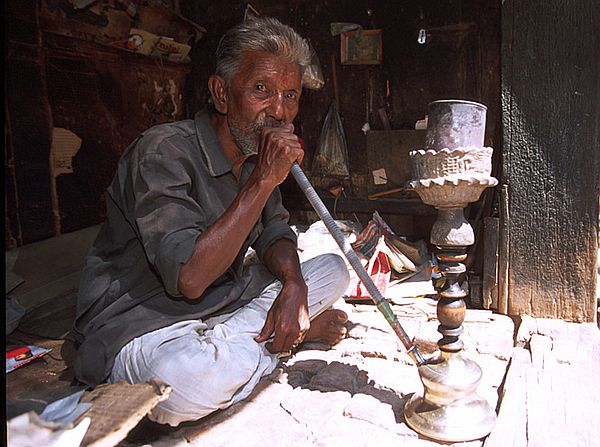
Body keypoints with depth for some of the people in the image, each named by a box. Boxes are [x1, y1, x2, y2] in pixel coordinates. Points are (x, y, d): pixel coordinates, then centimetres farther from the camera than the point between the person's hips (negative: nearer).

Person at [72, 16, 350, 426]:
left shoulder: (256, 151, 2)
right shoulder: (164, 152, -24)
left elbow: (273, 231, 9)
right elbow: (189, 278, -32)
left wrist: (293, 283, -13)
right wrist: (264, 181, -32)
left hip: (226, 300, 7)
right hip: (143, 326, -7)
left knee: (333, 269, 6)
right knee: (189, 380, -39)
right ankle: (292, 335, -9)